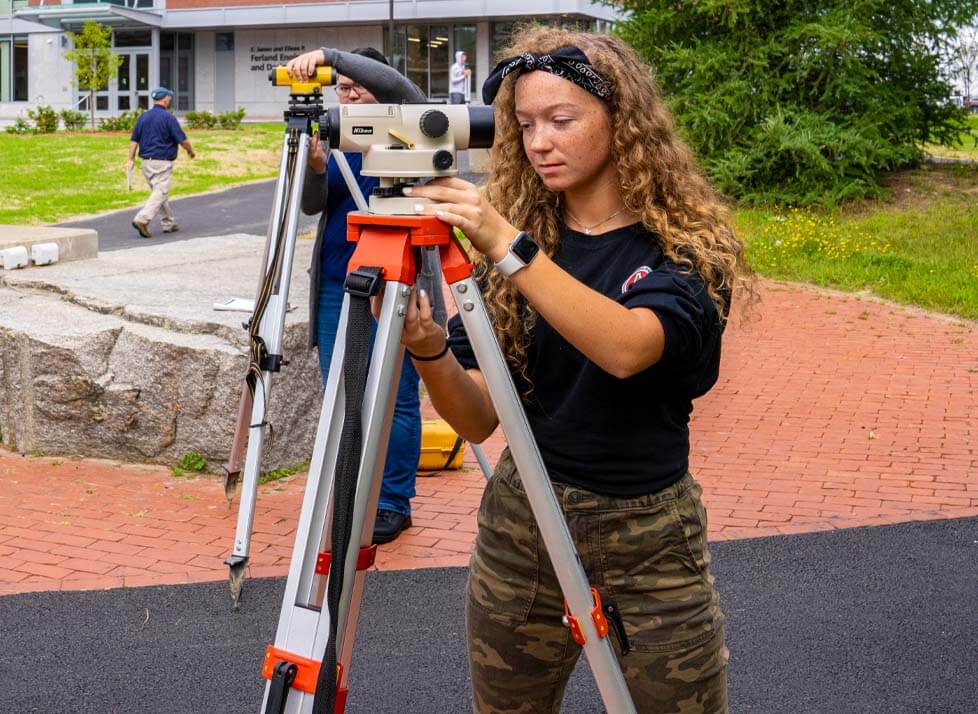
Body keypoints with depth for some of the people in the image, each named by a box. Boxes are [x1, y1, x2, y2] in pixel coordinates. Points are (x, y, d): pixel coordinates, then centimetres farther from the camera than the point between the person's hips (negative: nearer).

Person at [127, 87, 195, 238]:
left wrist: (131, 159, 10)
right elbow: (182, 140, -9)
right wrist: (191, 151, 9)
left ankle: (169, 223, 23)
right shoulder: (168, 117, -11)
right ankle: (142, 220, -20)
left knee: (161, 192, 17)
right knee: (160, 194, -6)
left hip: (146, 162, 7)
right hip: (162, 162, -7)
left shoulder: (143, 116, 7)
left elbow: (134, 140, 7)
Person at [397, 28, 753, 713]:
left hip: (647, 542, -3)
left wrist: (509, 246, -35)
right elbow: (478, 418, -3)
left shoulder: (687, 245, -9)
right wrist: (429, 349, -22)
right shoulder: (511, 231, 1)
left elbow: (625, 348, -31)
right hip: (518, 527, 3)